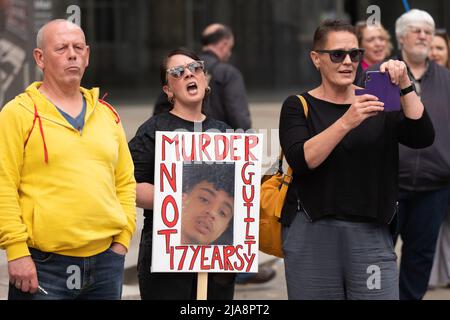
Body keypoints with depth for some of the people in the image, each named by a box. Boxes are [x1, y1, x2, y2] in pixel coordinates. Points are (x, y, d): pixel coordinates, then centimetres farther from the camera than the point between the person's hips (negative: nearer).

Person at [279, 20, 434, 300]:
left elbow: (423, 138, -4)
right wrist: (346, 122, -24)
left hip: (371, 235, 1)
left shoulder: (379, 104, 11)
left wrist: (404, 85, -14)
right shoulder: (298, 107, 5)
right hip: (312, 233, -1)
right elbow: (301, 160, -13)